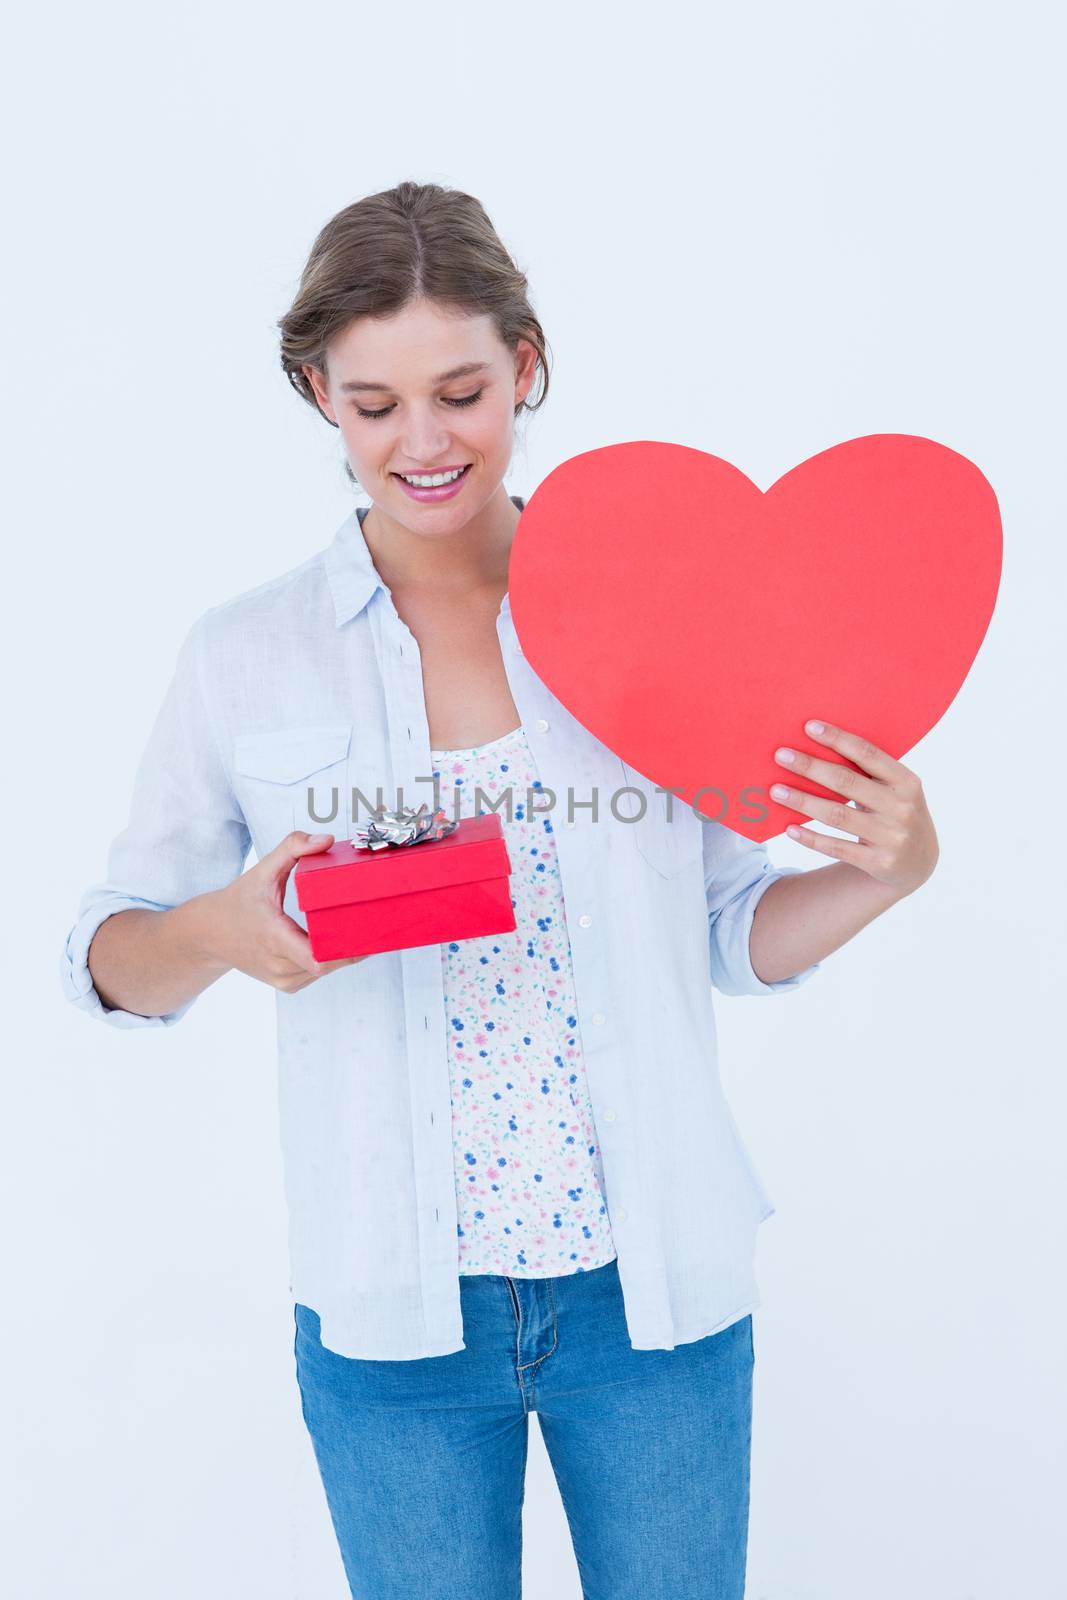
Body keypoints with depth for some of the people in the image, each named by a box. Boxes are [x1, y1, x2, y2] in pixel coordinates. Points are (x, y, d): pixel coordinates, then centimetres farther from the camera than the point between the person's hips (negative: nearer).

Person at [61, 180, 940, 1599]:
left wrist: (889, 869, -13)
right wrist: (218, 931, -18)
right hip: (392, 1318, 0)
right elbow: (108, 963, 3)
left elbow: (733, 937, 5)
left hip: (656, 1288, 1)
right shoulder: (246, 658, -4)